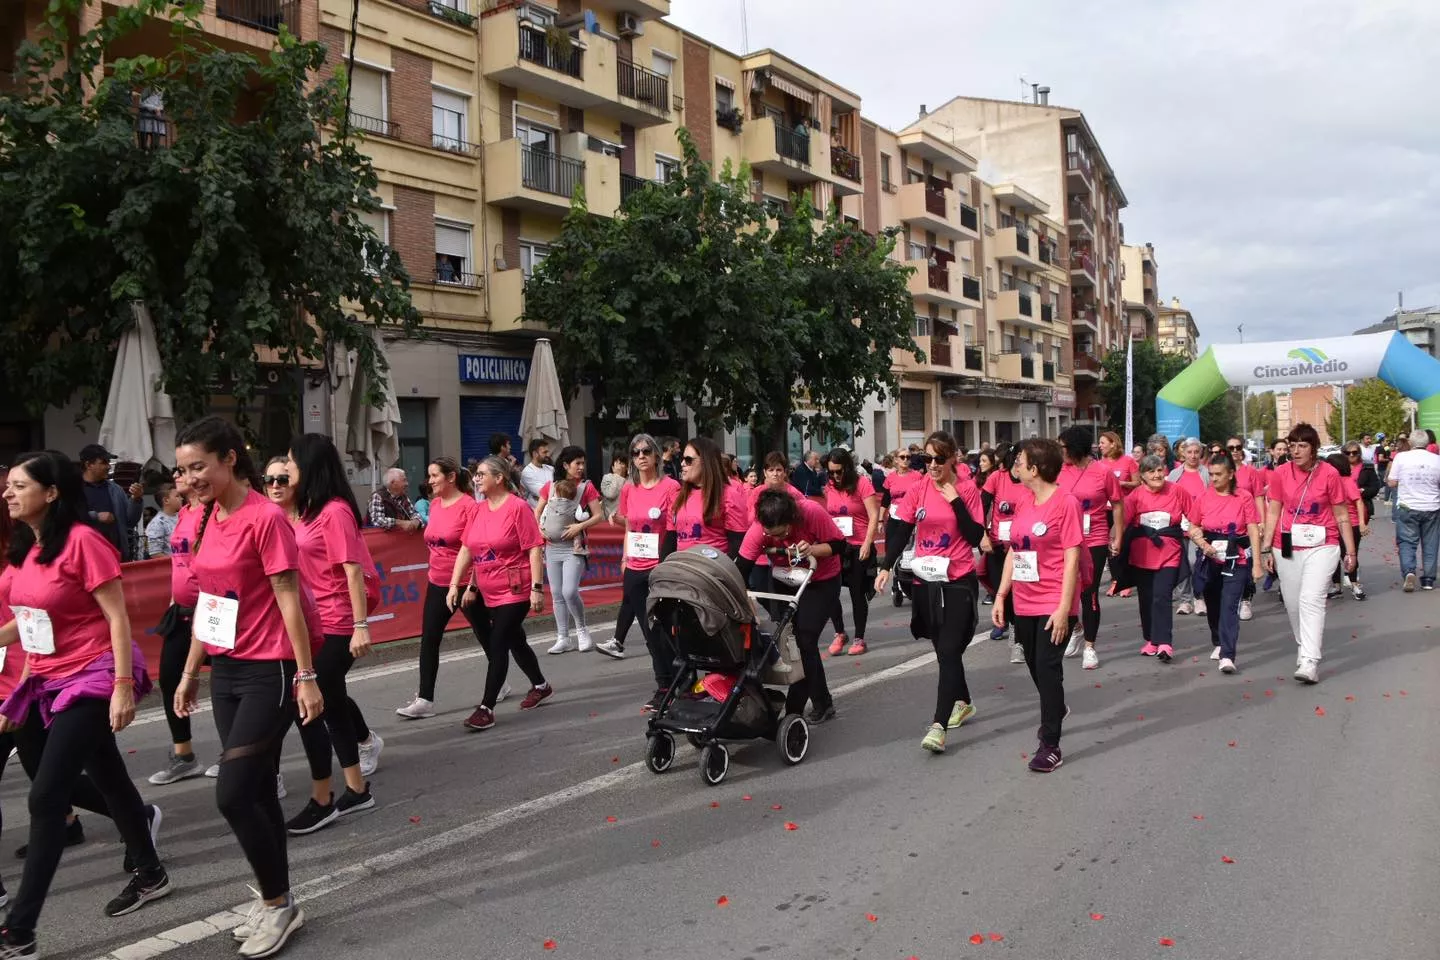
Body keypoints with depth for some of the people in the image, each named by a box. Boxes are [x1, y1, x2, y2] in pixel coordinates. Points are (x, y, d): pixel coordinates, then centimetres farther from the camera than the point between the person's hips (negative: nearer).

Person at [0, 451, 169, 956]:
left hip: (93, 678, -8)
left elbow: (117, 617, -16)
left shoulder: (83, 540, -16)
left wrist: (123, 687, -19)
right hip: (50, 681, 8)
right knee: (108, 780, 18)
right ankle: (150, 874, 35)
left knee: (46, 797, -9)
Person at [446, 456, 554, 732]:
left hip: (515, 592, -7)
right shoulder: (478, 511, 6)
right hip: (488, 592, 7)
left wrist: (537, 588, -19)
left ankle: (486, 708, 1)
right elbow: (466, 550, 10)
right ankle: (541, 686, 39)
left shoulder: (518, 507, -14)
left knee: (497, 646, -6)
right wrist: (455, 585, 3)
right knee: (514, 642, 19)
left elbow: (535, 550, -16)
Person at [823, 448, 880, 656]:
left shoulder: (862, 483, -9)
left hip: (859, 547, -4)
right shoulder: (830, 486, 6)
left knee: (857, 593, 5)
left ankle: (859, 639, 18)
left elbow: (874, 517, -11)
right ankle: (839, 633, 18)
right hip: (835, 546, 4)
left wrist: (867, 544, -18)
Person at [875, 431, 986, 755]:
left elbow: (976, 537, -11)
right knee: (944, 649, 15)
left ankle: (939, 725, -13)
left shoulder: (966, 490, -6)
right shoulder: (918, 491, 2)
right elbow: (902, 532, 1)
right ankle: (963, 703, 37)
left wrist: (956, 502, -17)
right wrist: (886, 567, -11)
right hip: (926, 581, 4)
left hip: (959, 581, -4)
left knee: (949, 651, -10)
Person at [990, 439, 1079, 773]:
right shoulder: (1025, 505, 9)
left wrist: (1064, 607, -18)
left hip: (1053, 605, -7)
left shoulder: (1066, 503, -12)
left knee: (1048, 669, -7)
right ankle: (1054, 715, 39)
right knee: (1036, 668, 16)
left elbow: (1072, 557, -14)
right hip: (1024, 603, 7)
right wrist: (1000, 596, 8)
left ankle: (1050, 745, 0)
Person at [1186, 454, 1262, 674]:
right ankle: (1219, 643, 37)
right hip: (1210, 560, 3)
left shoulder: (1244, 497, -6)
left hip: (1237, 561, -3)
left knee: (1229, 606, -11)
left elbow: (1253, 531, -6)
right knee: (1213, 604, 15)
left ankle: (1227, 656, -14)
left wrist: (1256, 563, -8)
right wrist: (1202, 543, -12)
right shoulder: (1203, 497, 2)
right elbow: (1193, 528, 9)